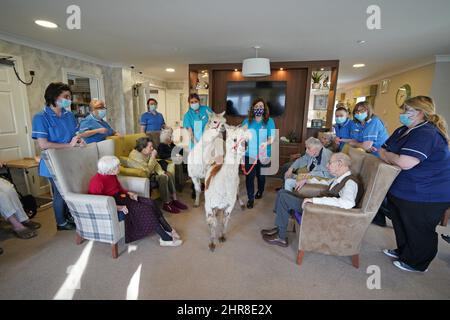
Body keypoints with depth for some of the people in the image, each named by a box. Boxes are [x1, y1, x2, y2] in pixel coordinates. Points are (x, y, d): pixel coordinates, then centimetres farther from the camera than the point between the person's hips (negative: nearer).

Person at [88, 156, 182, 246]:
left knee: (150, 203, -10)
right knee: (146, 210, -21)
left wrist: (128, 193, -1)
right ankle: (166, 238, -14)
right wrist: (117, 207, -27)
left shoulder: (112, 176, 4)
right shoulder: (96, 182, -20)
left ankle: (169, 230, -6)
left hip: (121, 198, 8)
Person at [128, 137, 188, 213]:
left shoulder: (147, 153, -1)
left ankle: (174, 200, -3)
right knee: (163, 178, -26)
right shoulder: (136, 155, -26)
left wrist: (161, 172, -11)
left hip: (150, 172, 9)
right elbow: (147, 171, -29)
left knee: (169, 175, -6)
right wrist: (153, 157, -26)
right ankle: (166, 204, -15)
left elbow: (155, 164, 6)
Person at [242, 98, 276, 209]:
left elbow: (272, 137, -11)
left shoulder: (269, 121, -3)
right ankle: (250, 198, 13)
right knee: (249, 176, -1)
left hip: (263, 154, 0)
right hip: (249, 154, 1)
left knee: (261, 175, 16)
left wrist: (266, 143, -31)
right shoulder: (247, 121, 3)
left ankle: (260, 191, 44)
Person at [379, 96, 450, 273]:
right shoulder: (402, 131, 7)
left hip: (425, 196, -9)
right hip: (402, 190, 9)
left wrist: (387, 154, -15)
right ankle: (403, 251, 43)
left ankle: (415, 263, 29)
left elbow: (405, 163, -34)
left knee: (419, 231, 10)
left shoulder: (426, 134, -24)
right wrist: (393, 157, -13)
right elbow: (382, 150, 9)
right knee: (400, 223, 23)